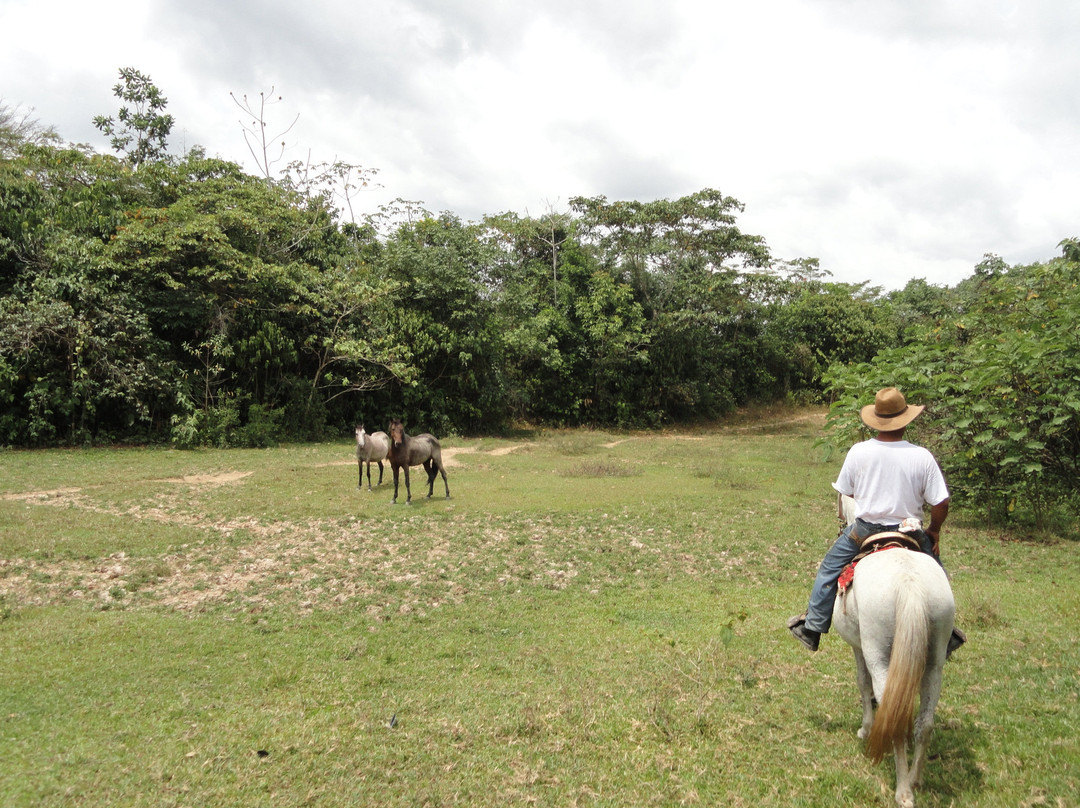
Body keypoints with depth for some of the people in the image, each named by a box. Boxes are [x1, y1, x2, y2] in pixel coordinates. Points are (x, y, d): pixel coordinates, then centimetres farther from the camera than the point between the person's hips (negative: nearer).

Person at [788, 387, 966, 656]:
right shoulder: (922, 457, -13)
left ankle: (813, 626, 24)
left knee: (828, 570, 20)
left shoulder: (858, 452, -11)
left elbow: (846, 491, 2)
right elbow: (941, 504, -10)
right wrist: (934, 531, 9)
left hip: (864, 530, 0)